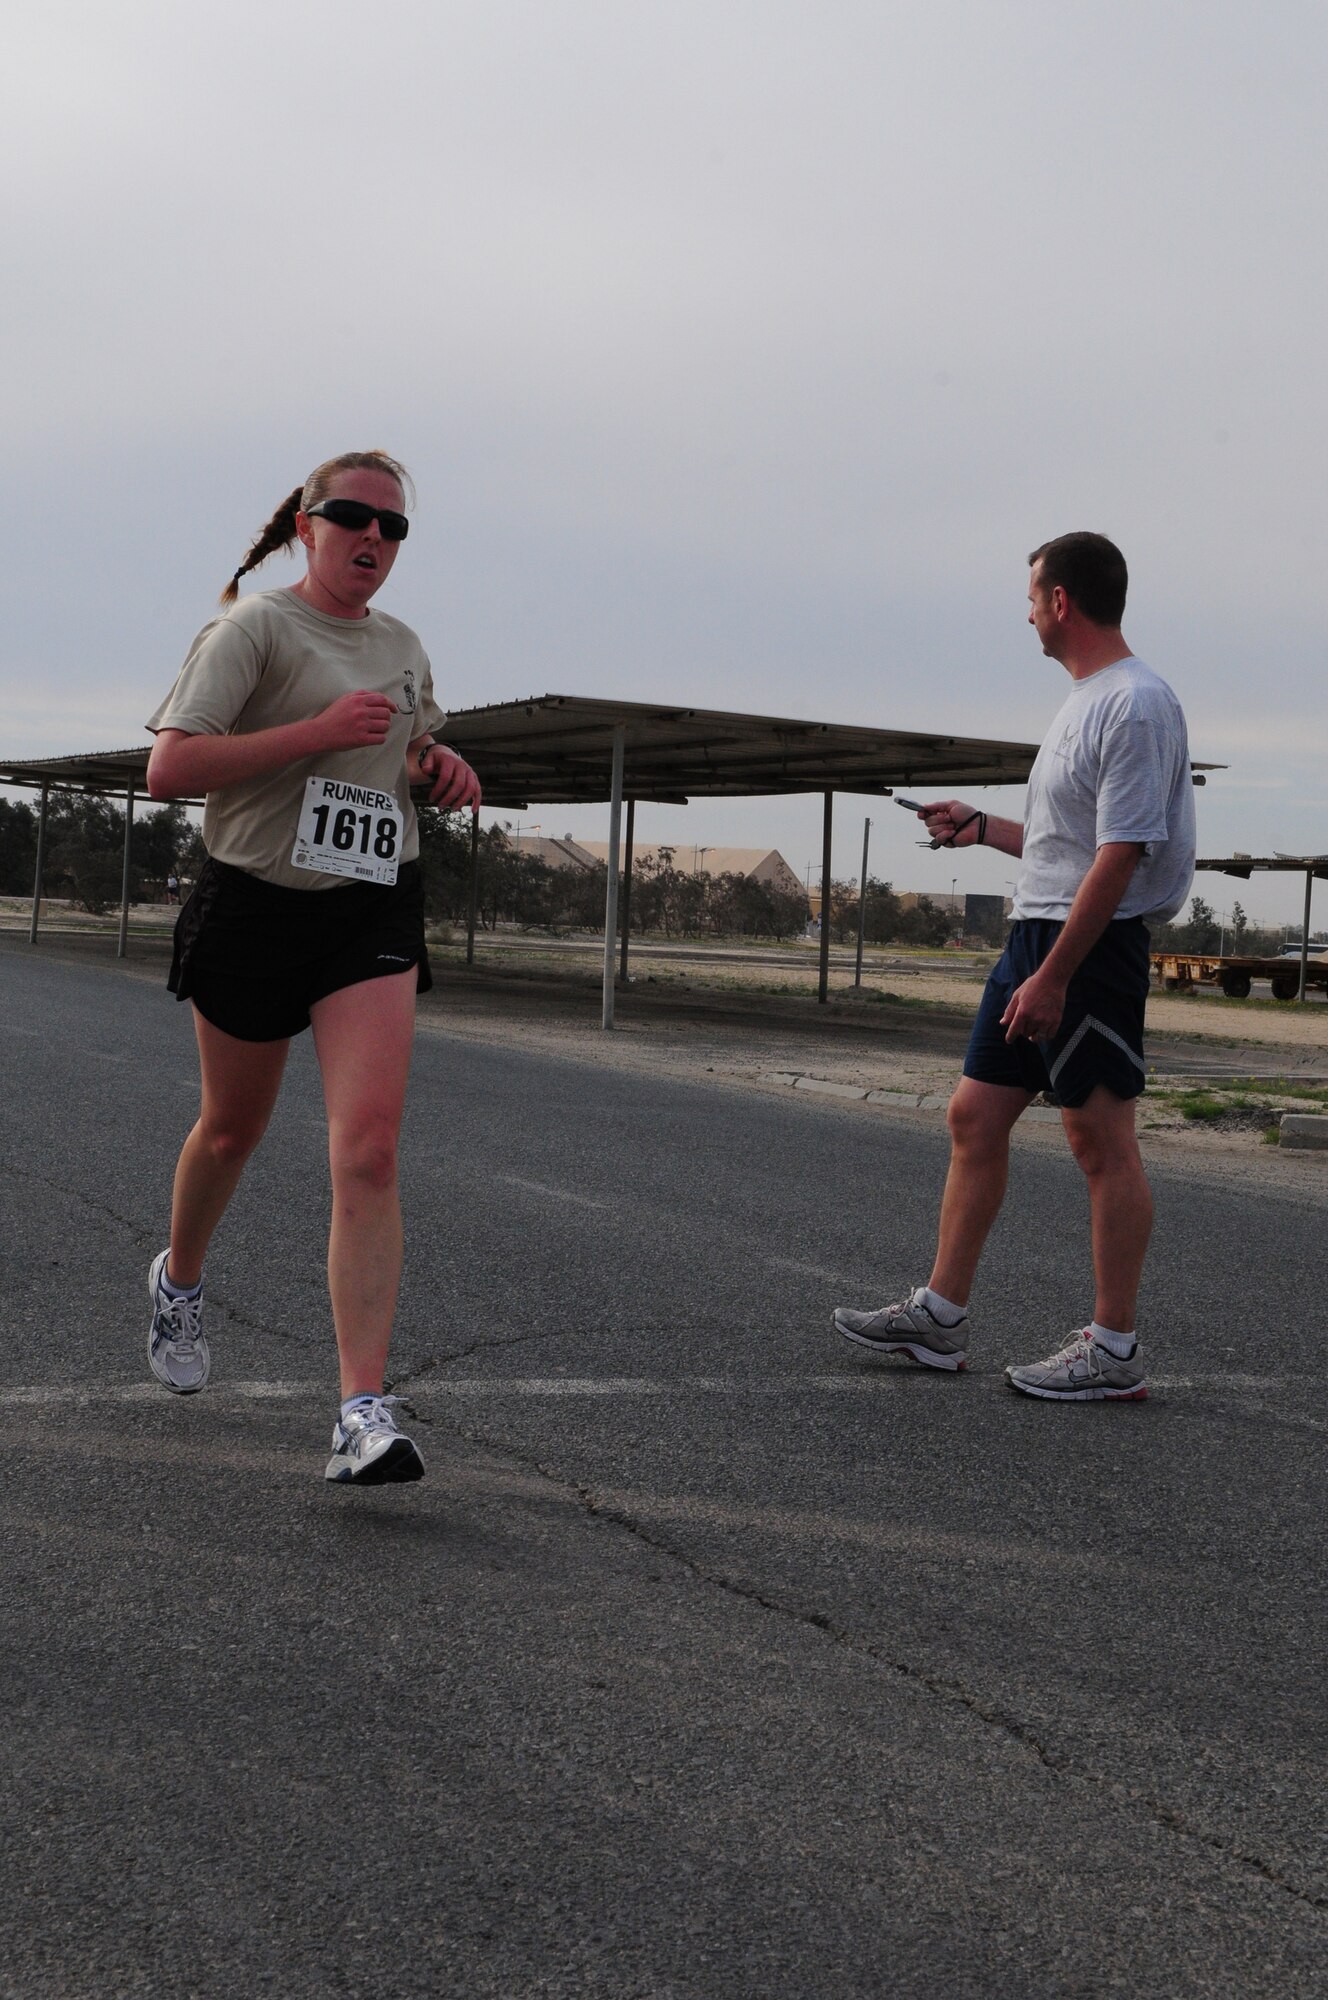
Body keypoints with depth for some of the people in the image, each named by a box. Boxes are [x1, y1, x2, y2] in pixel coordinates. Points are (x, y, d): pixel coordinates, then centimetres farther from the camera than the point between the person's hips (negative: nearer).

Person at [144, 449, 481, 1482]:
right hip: (254, 904, -3)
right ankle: (180, 1278, 49)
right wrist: (322, 731, -22)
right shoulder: (255, 627, -7)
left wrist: (442, 766, 7)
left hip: (374, 913, 3)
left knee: (369, 1150, -14)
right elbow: (168, 768, -17)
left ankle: (365, 1411, -17)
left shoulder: (404, 648, 13)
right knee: (232, 1129, 15)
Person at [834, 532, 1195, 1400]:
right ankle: (940, 1316, 17)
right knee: (976, 1117, 10)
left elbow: (1120, 854, -21)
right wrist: (981, 827, 30)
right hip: (1036, 935, 10)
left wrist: (1053, 976, -23)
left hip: (1092, 945, -10)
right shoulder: (1085, 701, 19)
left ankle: (1115, 1349, 5)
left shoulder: (1137, 704, -14)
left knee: (1102, 1140, -4)